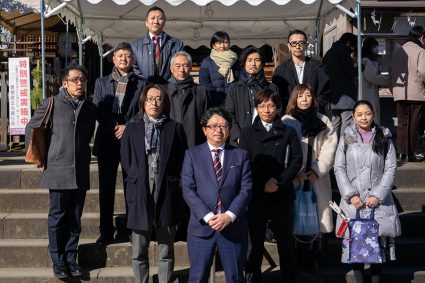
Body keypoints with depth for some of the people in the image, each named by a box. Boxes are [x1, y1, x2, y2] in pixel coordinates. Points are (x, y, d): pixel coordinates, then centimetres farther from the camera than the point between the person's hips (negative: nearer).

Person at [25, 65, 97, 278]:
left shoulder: (89, 108, 9)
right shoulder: (51, 104, -3)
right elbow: (31, 128, 4)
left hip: (81, 173, 4)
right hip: (58, 172, -4)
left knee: (75, 219, 9)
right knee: (57, 218, 3)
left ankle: (71, 259, 19)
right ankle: (58, 261, 12)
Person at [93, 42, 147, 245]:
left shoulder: (141, 84, 8)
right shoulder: (101, 82, 12)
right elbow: (97, 111, 4)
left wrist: (128, 127, -11)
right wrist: (114, 128, -9)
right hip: (107, 140, 1)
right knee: (106, 187, 2)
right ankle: (106, 231, 9)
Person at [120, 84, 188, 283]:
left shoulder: (174, 128, 5)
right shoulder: (132, 127, 8)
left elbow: (183, 160, 6)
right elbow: (125, 158, 9)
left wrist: (174, 183, -1)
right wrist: (136, 180, 2)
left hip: (167, 194, 0)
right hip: (140, 194, 1)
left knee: (166, 251, 7)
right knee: (139, 252, 6)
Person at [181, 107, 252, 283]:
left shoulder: (240, 155, 8)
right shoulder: (192, 154, 5)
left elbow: (246, 189, 0)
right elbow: (188, 190, -4)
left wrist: (229, 215, -13)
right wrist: (208, 216, -15)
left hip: (233, 226, 1)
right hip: (201, 226, -1)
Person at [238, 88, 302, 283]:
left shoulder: (288, 132, 10)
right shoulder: (247, 133, 9)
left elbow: (297, 160, 1)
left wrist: (279, 182, -11)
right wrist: (263, 184, -10)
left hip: (283, 194, 1)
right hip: (256, 194, 0)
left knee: (285, 239, 6)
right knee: (256, 239, 1)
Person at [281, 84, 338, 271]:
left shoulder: (323, 121, 12)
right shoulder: (287, 121, 4)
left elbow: (330, 146, 3)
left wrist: (317, 170, -9)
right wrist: (297, 172, -12)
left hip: (318, 178, 2)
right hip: (296, 178, -2)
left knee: (317, 216, 1)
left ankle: (313, 257, 10)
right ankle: (302, 258, 8)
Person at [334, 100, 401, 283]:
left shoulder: (384, 138, 5)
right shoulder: (347, 138, 5)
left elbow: (390, 168, 2)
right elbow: (339, 168, 2)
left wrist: (378, 195, -7)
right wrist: (350, 194, -7)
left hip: (378, 199, 0)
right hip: (353, 199, 0)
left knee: (379, 239, -1)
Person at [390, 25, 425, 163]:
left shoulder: (397, 52, 12)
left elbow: (391, 71, 13)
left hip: (399, 93, 5)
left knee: (402, 123, 10)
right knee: (413, 125, 3)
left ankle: (401, 153, 5)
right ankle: (410, 154, 5)